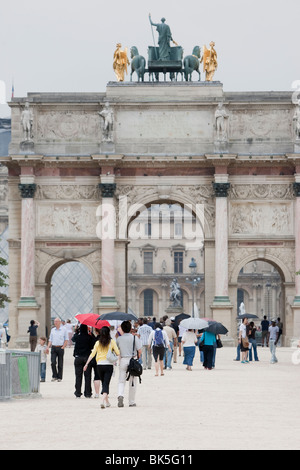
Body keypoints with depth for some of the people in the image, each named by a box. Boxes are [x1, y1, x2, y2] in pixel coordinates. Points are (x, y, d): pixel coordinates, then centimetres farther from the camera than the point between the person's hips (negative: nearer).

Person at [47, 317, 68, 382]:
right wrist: (48, 347, 2)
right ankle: (54, 376, 3)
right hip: (53, 348, 3)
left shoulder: (64, 329, 2)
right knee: (53, 363, -7)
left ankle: (59, 377, 9)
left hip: (60, 348, -3)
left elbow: (66, 339, 1)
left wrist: (63, 347, -9)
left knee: (60, 364, 2)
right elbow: (50, 339, 16)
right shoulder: (52, 330, 13)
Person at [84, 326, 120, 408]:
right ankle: (103, 401, -23)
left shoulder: (98, 343, 3)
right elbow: (118, 353, -5)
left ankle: (107, 401, 25)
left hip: (99, 365, 3)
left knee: (104, 383, 17)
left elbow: (92, 354, -2)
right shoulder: (112, 342, -3)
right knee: (106, 383, -5)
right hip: (109, 364, -3)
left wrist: (86, 364, 0)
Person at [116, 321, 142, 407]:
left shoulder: (119, 339, 2)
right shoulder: (135, 338, -4)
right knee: (132, 382, 9)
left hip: (123, 360, 1)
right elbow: (139, 351, -7)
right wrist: (138, 357, 11)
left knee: (121, 381, 7)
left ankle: (120, 395, -20)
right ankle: (132, 402, 13)